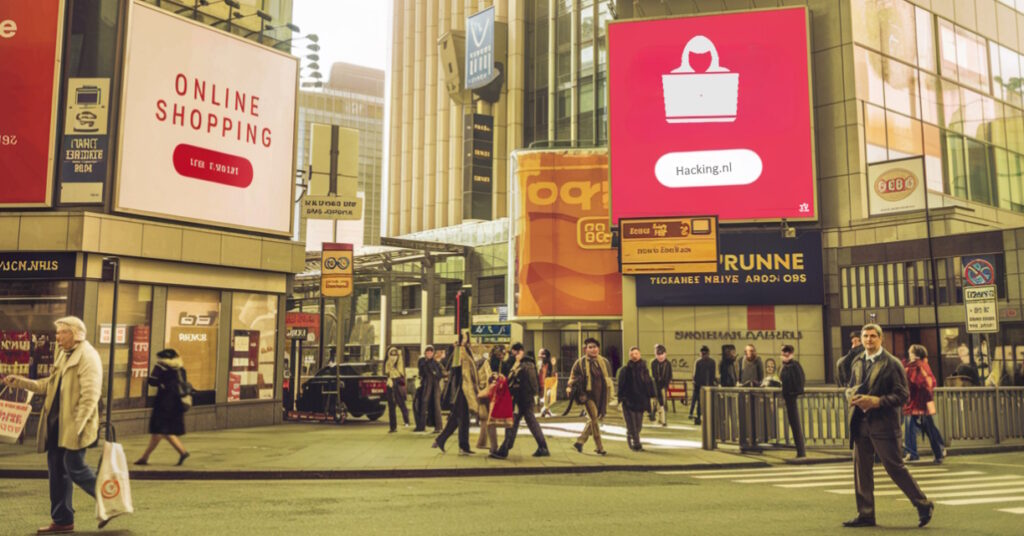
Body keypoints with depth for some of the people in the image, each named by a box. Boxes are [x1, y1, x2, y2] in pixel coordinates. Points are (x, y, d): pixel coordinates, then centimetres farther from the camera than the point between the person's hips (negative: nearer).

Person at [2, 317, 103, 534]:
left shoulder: (87, 356, -14)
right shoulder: (63, 355, 16)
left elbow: (90, 395, -20)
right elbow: (48, 385, 21)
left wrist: (76, 426, -22)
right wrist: (19, 382, 12)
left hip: (74, 426, -9)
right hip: (57, 423, 9)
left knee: (74, 467, -8)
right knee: (56, 469, 11)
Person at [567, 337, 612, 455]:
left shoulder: (604, 362, 10)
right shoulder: (580, 363, -2)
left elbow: (609, 378, 19)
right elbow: (573, 377, 5)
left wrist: (610, 395, 17)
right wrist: (570, 387, -12)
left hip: (601, 396, 5)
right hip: (588, 395, -5)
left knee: (594, 419, 10)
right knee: (594, 419, -9)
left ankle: (580, 442, 25)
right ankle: (599, 447, -1)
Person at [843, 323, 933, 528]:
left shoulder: (891, 363, -7)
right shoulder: (857, 361, 12)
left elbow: (903, 395, -9)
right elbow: (851, 386, 22)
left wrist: (876, 401, -19)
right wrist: (852, 395, -2)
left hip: (883, 424, -6)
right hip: (860, 423, 6)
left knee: (895, 467, -1)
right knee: (861, 469, 7)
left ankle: (923, 505, 18)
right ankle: (865, 514, 15)